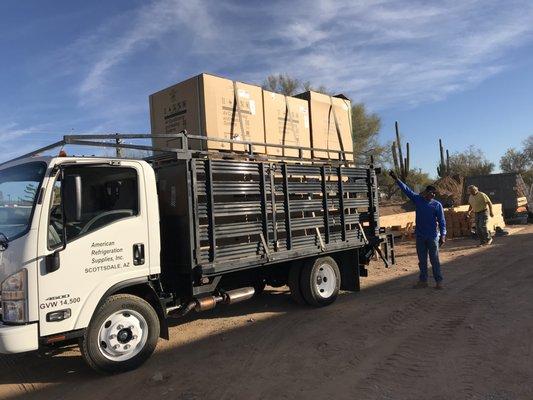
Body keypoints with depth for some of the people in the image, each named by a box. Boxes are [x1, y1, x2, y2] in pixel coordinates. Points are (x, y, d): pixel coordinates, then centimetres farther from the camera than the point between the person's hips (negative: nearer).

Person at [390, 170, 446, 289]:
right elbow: (406, 190, 4)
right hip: (420, 236, 3)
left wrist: (443, 235, -10)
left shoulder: (437, 205, -4)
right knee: (422, 260, 12)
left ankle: (438, 281, 12)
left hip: (433, 236, -3)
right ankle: (423, 280, 21)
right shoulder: (418, 199, 4)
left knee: (434, 260, 2)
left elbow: (442, 221, -4)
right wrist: (397, 179, 0)